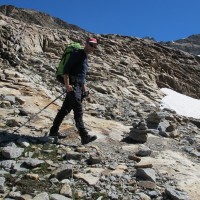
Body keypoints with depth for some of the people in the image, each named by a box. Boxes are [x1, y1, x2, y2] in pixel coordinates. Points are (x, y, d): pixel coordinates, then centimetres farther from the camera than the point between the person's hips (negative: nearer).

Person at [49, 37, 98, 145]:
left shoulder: (85, 57, 22)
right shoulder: (77, 54, -6)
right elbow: (66, 68, -15)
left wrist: (84, 87, 22)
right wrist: (67, 84, -24)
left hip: (78, 86, 9)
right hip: (72, 85, -9)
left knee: (65, 109, 12)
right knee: (78, 111, -14)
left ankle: (54, 131, 20)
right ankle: (84, 136, -17)